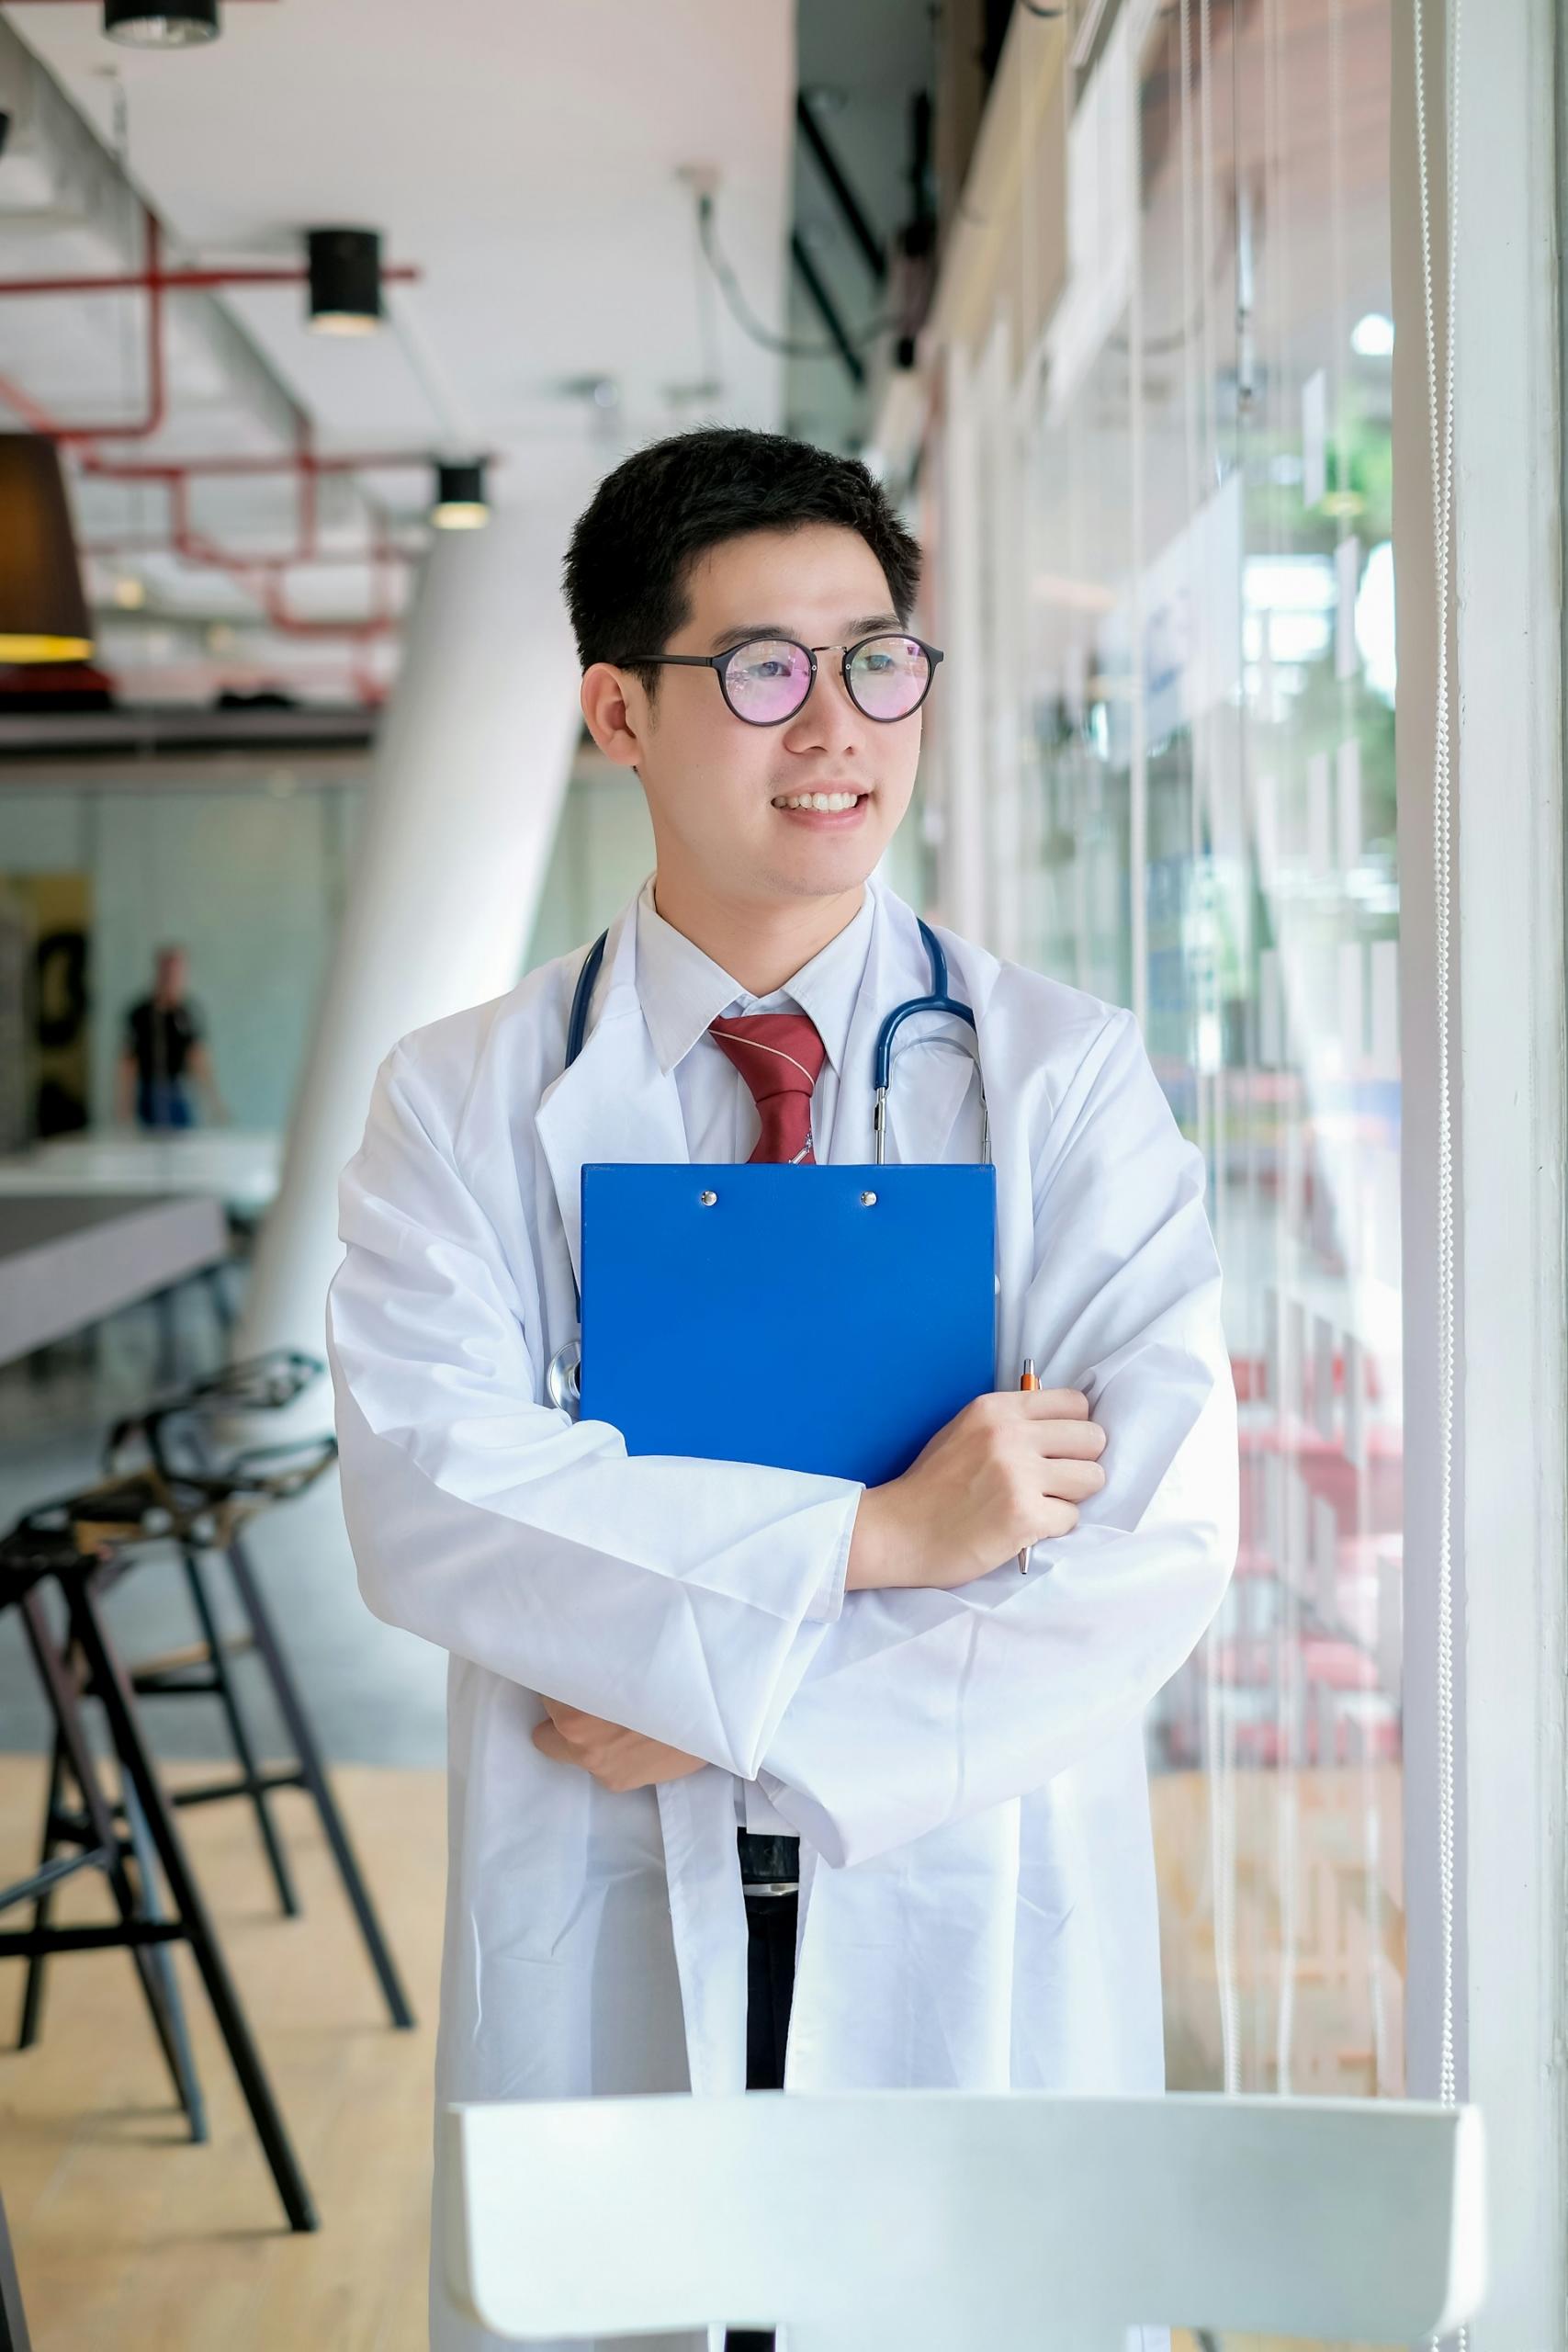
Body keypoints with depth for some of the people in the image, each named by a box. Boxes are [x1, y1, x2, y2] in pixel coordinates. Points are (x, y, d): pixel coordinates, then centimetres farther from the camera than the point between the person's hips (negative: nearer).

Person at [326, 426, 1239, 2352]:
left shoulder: (1067, 1077, 0)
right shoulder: (463, 1100, 2)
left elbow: (1158, 1535, -11)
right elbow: (420, 1492, -13)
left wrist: (721, 1720, -14)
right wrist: (870, 1539, -20)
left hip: (983, 1957, 0)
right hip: (599, 1956, 0)